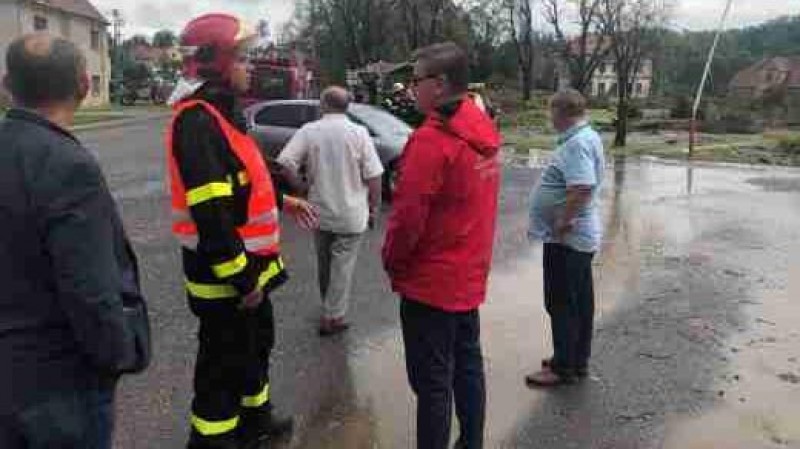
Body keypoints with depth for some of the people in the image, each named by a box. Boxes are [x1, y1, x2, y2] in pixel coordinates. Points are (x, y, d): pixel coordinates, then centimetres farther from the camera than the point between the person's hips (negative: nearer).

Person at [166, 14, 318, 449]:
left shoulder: (221, 112, 12)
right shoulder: (197, 121, -22)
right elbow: (210, 213, -28)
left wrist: (281, 201, 22)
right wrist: (241, 279, -25)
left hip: (247, 263, 10)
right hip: (224, 273, -10)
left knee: (257, 343, 25)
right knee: (225, 361, 4)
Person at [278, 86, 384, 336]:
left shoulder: (308, 131, -6)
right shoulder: (359, 133, -10)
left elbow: (285, 163, -14)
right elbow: (373, 176, -12)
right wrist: (374, 206, 1)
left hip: (320, 211, 3)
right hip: (351, 214, -3)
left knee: (325, 262, 20)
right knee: (342, 265, 5)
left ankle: (330, 305, 38)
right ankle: (332, 317, 6)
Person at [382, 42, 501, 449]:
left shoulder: (431, 139, -22)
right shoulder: (483, 132, 4)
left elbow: (408, 216, -22)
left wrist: (392, 260, -4)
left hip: (431, 282, -8)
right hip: (468, 277, 9)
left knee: (432, 382, 4)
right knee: (467, 367, 20)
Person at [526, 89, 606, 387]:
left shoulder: (577, 143, -21)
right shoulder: (587, 137, 12)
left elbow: (582, 188, -33)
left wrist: (561, 223, -23)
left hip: (566, 238, -10)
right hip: (580, 236, 10)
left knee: (562, 305, 1)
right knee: (580, 303, 17)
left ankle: (563, 368, 12)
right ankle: (578, 361, 29)